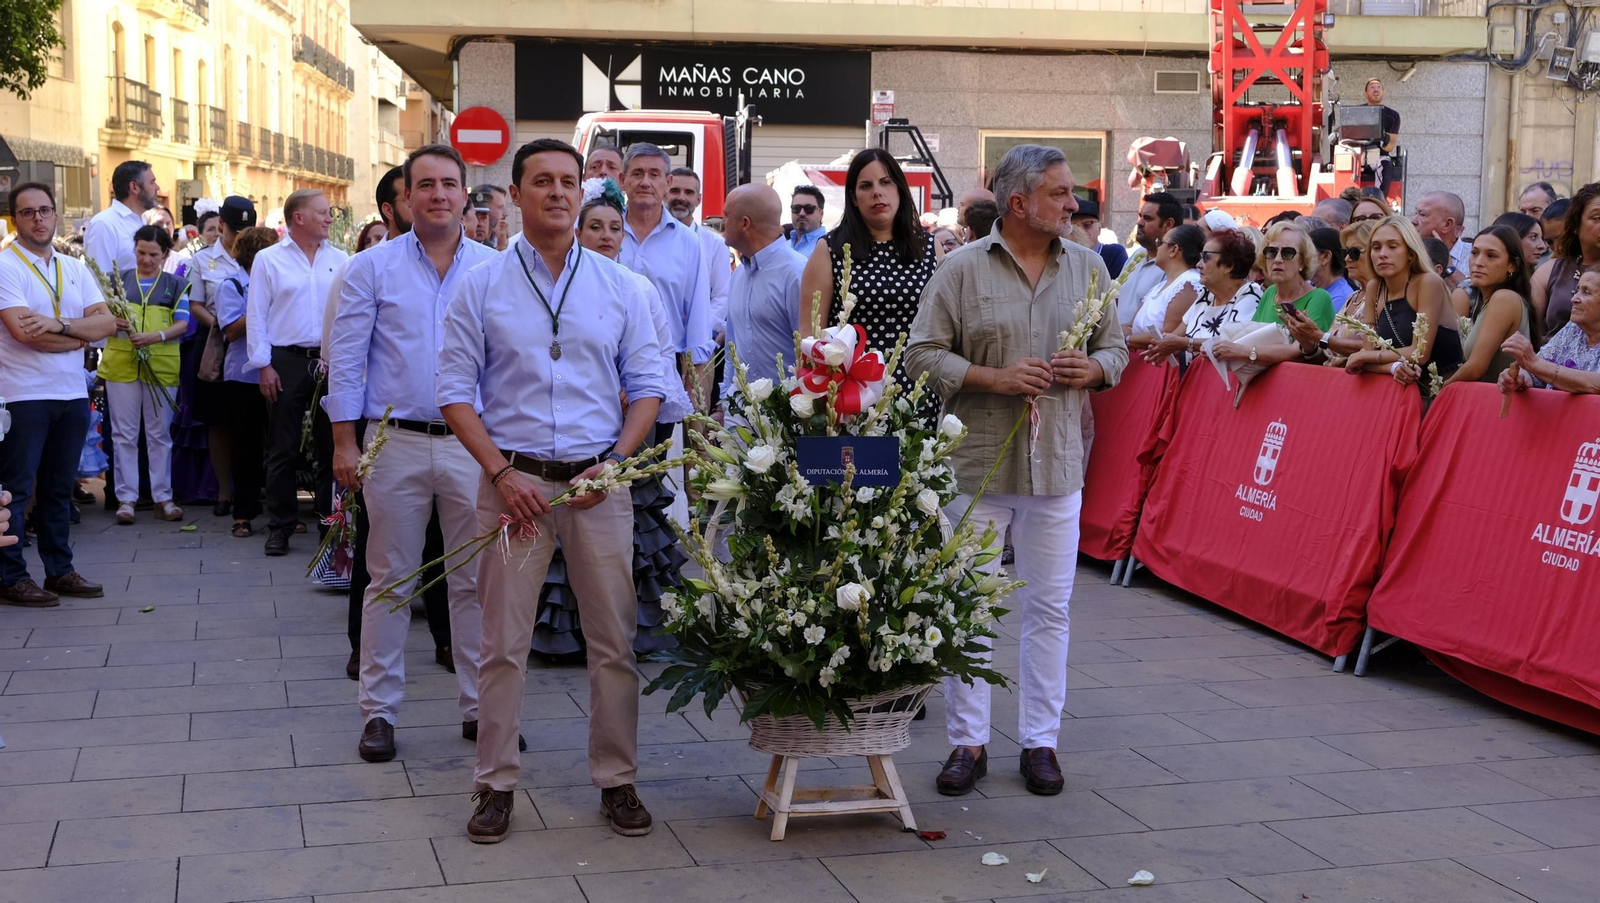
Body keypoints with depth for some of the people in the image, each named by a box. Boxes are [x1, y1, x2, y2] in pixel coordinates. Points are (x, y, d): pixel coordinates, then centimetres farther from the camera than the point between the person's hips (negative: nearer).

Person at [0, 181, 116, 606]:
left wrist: (60, 324, -16)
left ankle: (60, 570, 21)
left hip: (72, 394, 6)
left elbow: (107, 322, 1)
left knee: (59, 488, 13)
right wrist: (80, 336, -8)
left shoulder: (75, 269, 13)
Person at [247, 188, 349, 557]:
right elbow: (257, 315, 0)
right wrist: (264, 366, -5)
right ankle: (279, 527, 10)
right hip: (287, 361, -2)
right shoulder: (269, 260, 2)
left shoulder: (340, 261, 9)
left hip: (331, 361, 2)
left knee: (330, 446, 6)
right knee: (283, 449, 3)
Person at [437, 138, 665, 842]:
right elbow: (456, 390, 1)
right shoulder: (482, 287, 3)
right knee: (503, 643, 2)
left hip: (599, 481, 1)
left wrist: (615, 461, -6)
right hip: (513, 479, -1)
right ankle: (496, 784, 13)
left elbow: (647, 385, 8)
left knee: (615, 639, 3)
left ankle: (618, 780, 15)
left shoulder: (618, 286, 8)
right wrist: (501, 472, -10)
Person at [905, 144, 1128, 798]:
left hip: (1058, 462, 3)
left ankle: (1040, 741, 19)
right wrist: (995, 378, -14)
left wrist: (1093, 368, -7)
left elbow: (1115, 347, 15)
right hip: (977, 460, -3)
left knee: (1050, 606, 8)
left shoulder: (1088, 267, 9)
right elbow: (923, 353, -4)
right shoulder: (963, 270, -2)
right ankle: (968, 742, 14)